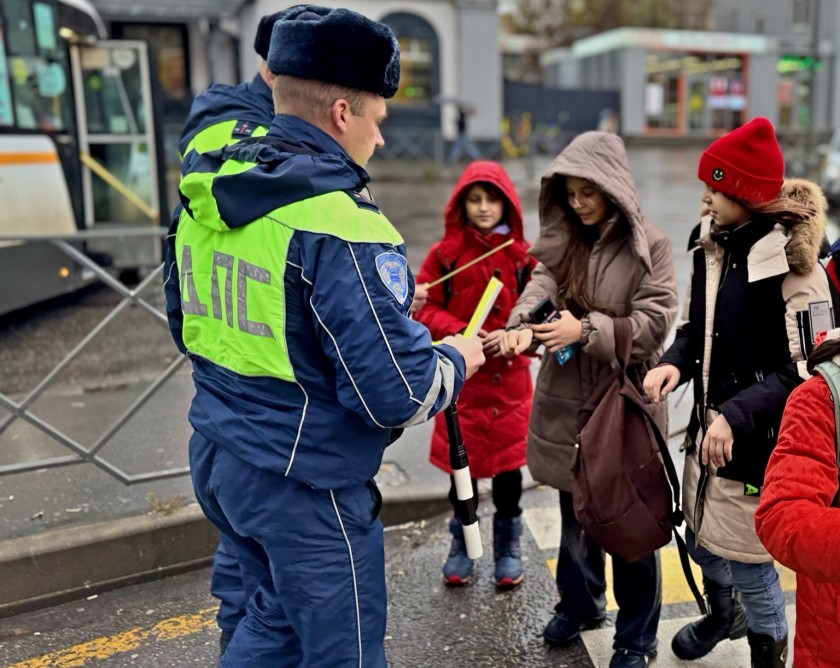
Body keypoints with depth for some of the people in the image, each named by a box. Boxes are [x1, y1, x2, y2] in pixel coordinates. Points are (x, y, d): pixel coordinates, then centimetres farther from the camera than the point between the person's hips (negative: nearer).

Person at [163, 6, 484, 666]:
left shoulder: (204, 194, 2)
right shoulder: (339, 222, -24)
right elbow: (399, 394, -25)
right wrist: (456, 359, -2)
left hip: (218, 458, 8)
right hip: (306, 486, -8)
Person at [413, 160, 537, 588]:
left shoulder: (523, 255, -1)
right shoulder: (445, 254, -4)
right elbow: (424, 307, -2)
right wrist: (459, 333, -16)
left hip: (510, 377, 1)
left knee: (509, 464, 8)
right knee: (461, 462, 10)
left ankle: (508, 549, 27)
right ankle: (461, 546, 29)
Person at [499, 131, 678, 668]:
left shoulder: (649, 246, -10)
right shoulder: (564, 241, 5)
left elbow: (654, 323, -15)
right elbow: (541, 288, -10)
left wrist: (587, 329, -26)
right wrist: (522, 327, -31)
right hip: (568, 397, 5)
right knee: (575, 510, 20)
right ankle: (581, 604, 43)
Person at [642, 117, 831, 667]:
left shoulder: (794, 265, -19)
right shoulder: (712, 245, 2)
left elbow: (801, 370, -19)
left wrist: (735, 416, -28)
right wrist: (674, 363, -8)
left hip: (758, 441, -7)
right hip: (709, 426, 7)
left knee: (749, 562, 7)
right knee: (702, 542, 24)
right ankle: (724, 615, 53)